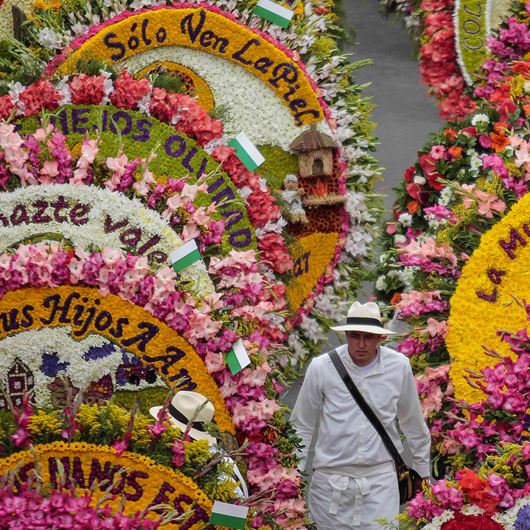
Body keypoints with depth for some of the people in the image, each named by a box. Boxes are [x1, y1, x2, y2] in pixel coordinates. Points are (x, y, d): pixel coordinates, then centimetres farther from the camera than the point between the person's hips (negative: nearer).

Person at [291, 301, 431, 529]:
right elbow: (302, 425, 5)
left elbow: (413, 423, 11)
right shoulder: (321, 367, -7)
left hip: (381, 478, 0)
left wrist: (422, 468, 20)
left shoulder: (399, 367, -3)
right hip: (330, 477, 0)